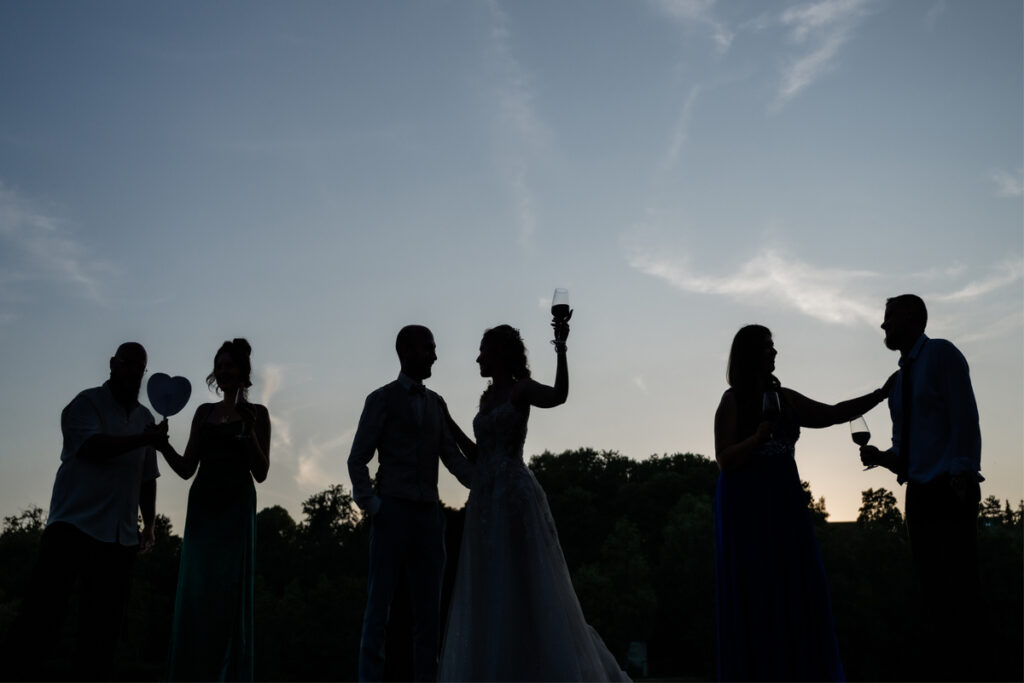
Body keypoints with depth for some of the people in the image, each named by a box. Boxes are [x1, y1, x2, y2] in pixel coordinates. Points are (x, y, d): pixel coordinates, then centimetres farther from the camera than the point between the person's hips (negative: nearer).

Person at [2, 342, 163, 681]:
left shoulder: (145, 417, 17)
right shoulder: (87, 403, 1)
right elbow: (92, 447, -17)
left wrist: (149, 524, 14)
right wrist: (143, 440, -21)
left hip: (121, 536, 5)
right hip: (75, 525, -5)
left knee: (104, 621, 2)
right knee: (45, 606, -7)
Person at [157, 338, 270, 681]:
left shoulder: (256, 414, 5)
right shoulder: (204, 412, 16)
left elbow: (260, 472, 0)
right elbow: (186, 468, 12)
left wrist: (248, 432, -14)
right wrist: (163, 445, -5)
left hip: (236, 507, -4)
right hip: (202, 504, 4)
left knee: (228, 595, -4)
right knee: (194, 595, 1)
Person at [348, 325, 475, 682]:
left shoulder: (436, 403, 16)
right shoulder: (382, 399, 2)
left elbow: (453, 456, 9)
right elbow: (357, 459, 0)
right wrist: (370, 504, -10)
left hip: (429, 512, 5)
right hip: (393, 510, -5)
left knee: (428, 605, 5)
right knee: (380, 601, -3)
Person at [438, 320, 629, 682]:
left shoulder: (522, 389, -4)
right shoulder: (488, 398, 17)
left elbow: (559, 396, -26)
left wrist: (561, 347, -33)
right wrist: (448, 424, 23)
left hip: (516, 499, -8)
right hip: (486, 502, 8)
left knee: (527, 588, -5)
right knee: (489, 595, 8)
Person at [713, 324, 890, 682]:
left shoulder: (785, 398, 11)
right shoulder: (733, 400, -4)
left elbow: (834, 414, 15)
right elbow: (725, 459, -9)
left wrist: (882, 394, 12)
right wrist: (759, 436, -20)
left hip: (783, 504, 6)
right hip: (746, 506, -6)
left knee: (794, 591, 2)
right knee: (753, 595, -4)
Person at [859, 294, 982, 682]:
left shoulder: (941, 354, -3)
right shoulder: (901, 378, 19)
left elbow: (965, 420, -12)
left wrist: (961, 477, -19)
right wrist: (880, 457, 3)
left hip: (950, 490, -8)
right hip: (920, 491, 8)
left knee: (957, 588, -7)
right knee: (932, 588, 6)